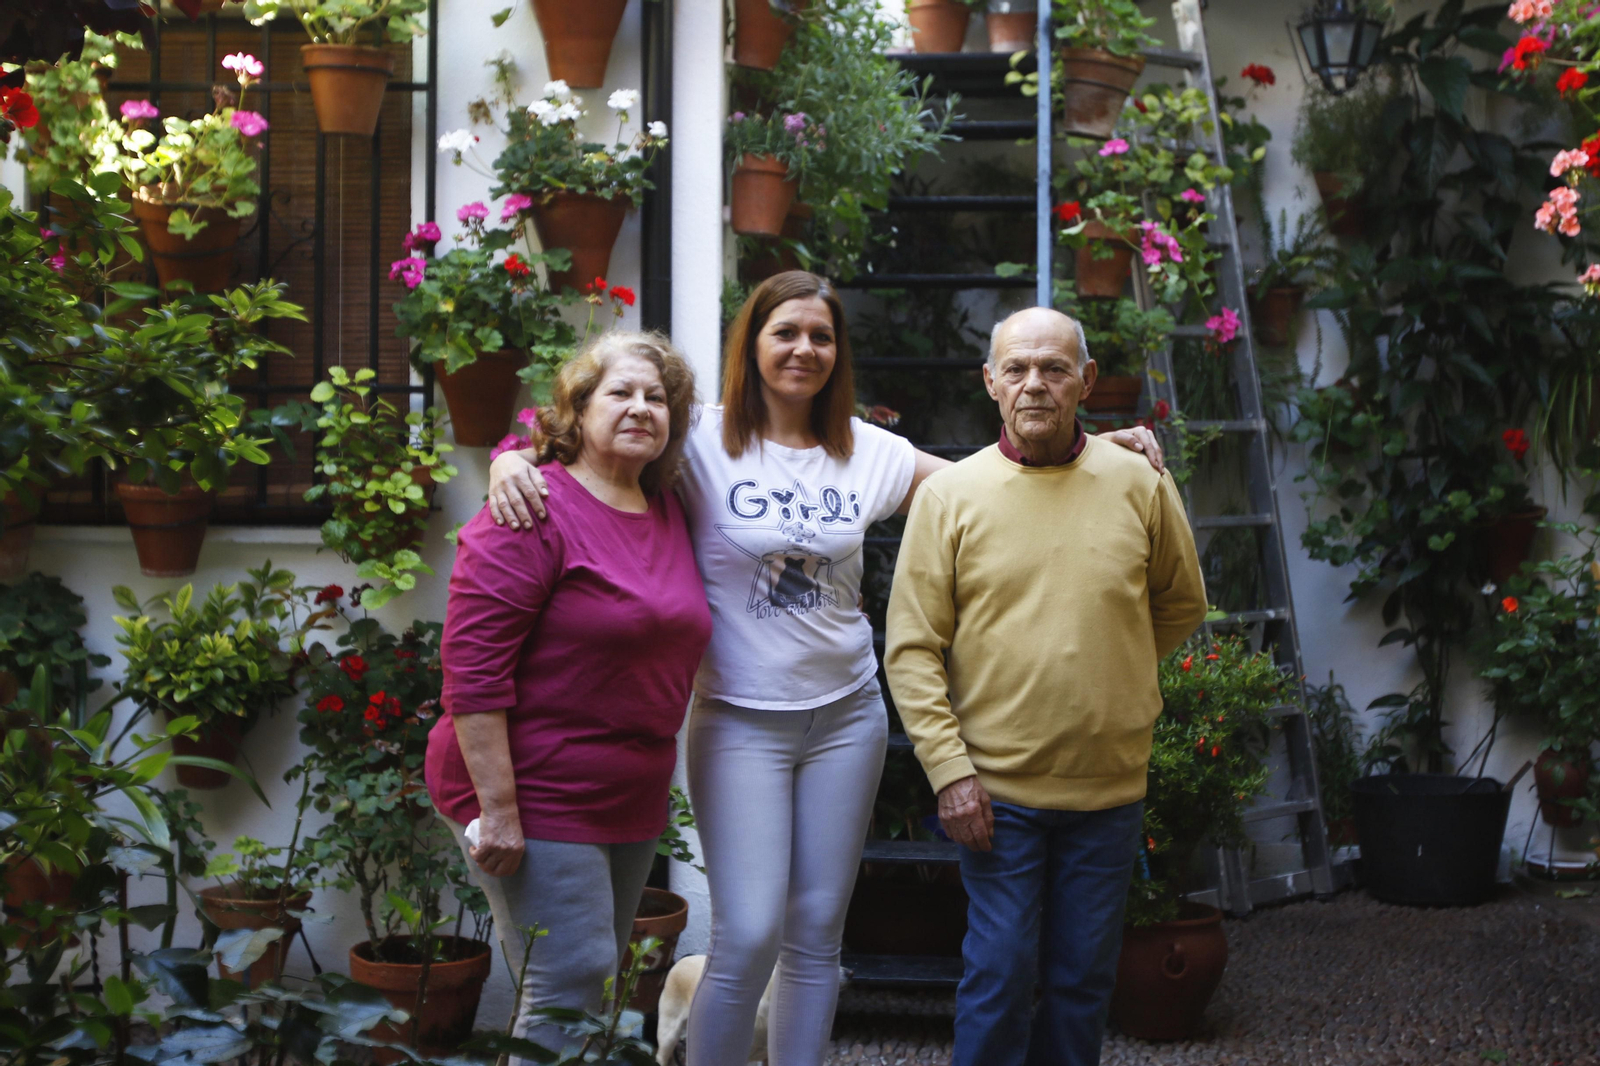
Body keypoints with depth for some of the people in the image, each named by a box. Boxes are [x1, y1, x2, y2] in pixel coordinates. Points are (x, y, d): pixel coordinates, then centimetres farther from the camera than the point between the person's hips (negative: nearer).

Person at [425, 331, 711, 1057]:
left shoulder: (668, 511, 8)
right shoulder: (537, 511, -15)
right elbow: (472, 665, -20)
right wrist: (497, 808, -22)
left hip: (631, 801, 8)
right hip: (537, 798, -8)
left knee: (594, 986, 15)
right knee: (570, 982, -10)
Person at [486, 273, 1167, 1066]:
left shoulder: (866, 452, 6)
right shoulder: (704, 442, -7)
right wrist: (512, 459, -30)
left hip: (846, 714, 4)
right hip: (741, 721, -4)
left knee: (816, 937, 9)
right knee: (748, 938, -10)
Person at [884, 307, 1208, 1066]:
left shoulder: (1141, 485, 1)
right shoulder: (949, 495, -3)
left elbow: (1182, 606, 17)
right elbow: (912, 649, -5)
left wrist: (1111, 669, 12)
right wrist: (949, 768, -12)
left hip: (1110, 786, 2)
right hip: (996, 788, -2)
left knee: (1085, 977, 11)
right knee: (1000, 974, 1)